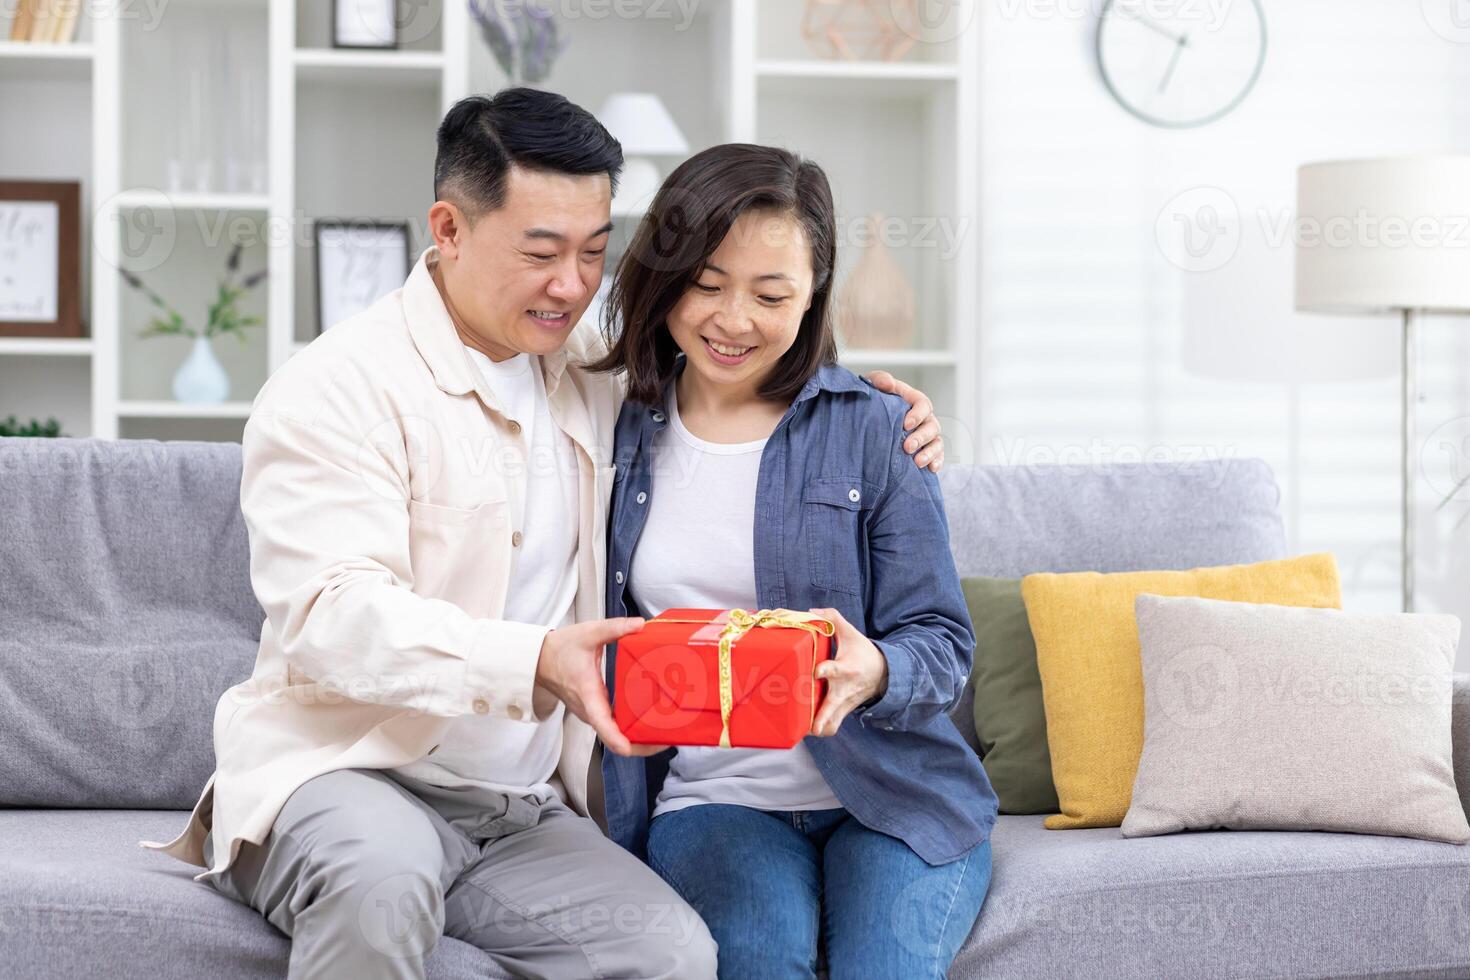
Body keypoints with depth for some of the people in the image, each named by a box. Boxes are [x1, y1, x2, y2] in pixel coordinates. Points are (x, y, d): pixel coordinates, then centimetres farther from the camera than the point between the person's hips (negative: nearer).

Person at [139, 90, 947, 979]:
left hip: (523, 810, 6)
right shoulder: (338, 389, -7)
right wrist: (534, 661, -35)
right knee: (384, 871, -39)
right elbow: (334, 614, -20)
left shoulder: (594, 374, 14)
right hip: (347, 772, -5)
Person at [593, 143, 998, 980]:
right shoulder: (620, 433, 7)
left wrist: (873, 673, -23)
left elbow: (942, 642, -3)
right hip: (712, 795, 1)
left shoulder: (871, 430, 0)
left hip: (891, 795, -1)